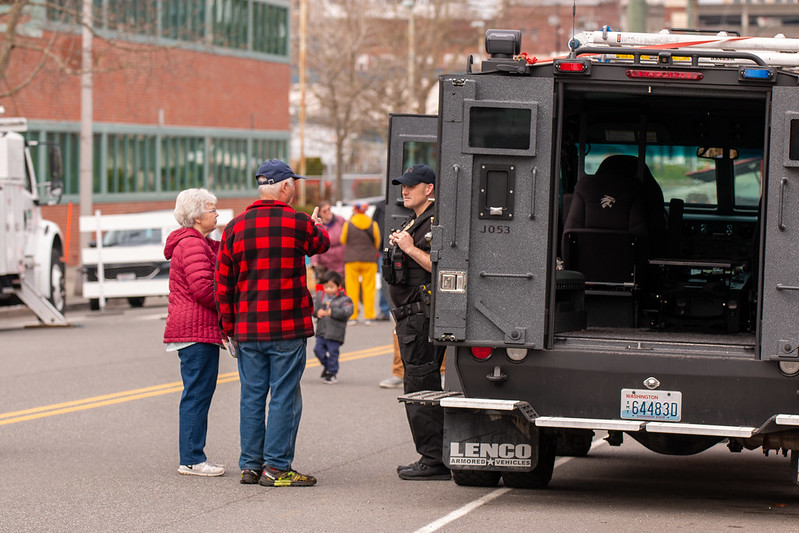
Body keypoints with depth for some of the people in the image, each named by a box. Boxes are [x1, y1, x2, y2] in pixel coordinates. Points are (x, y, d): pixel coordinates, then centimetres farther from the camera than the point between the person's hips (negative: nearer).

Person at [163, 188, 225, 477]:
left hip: (198, 330, 11)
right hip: (196, 330, -11)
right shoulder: (191, 244, -14)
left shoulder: (198, 244, 21)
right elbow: (203, 288, -21)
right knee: (198, 392, -8)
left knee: (198, 393, 13)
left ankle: (194, 457, 17)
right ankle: (191, 460, -7)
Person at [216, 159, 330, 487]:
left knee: (252, 396, 10)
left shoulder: (235, 227, 4)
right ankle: (276, 467, -2)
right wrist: (318, 225, 40)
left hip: (247, 328, 4)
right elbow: (322, 243, 17)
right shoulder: (298, 224, -6)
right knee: (284, 396, 0)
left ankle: (250, 465, 13)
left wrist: (228, 326, 13)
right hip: (288, 326, -4)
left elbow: (223, 282, 6)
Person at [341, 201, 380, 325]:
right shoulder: (372, 225, -3)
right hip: (369, 260, 1)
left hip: (352, 260, -1)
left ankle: (352, 316, 4)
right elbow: (377, 242, 6)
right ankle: (368, 317, 4)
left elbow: (343, 240, 6)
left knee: (352, 288, 5)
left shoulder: (348, 225, -8)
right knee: (369, 288, 5)